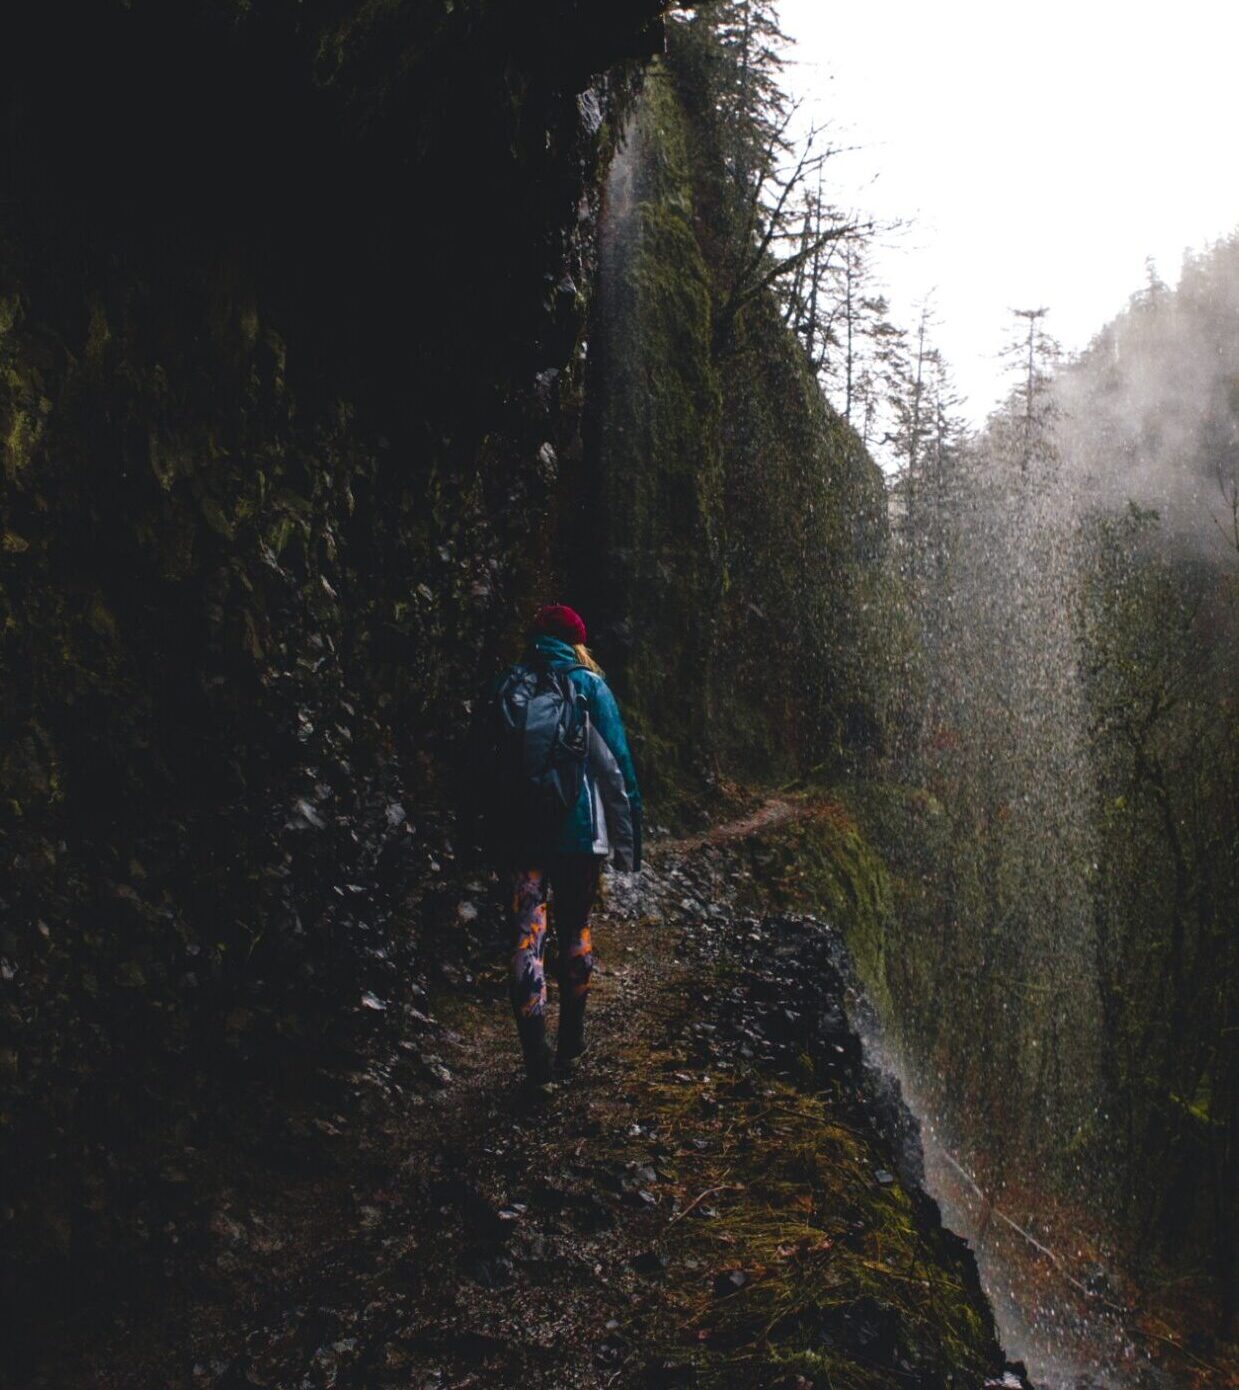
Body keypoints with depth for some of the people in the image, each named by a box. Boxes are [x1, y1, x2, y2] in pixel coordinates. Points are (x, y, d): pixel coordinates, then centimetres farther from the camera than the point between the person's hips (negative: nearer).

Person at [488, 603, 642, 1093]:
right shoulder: (588, 686, -2)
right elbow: (617, 763, -4)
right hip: (578, 830, 0)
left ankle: (536, 1061, -3)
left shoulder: (502, 688, 3)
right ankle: (571, 1047, 26)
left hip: (515, 833, 0)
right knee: (574, 933, 16)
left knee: (526, 940, 1)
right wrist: (628, 837, 3)